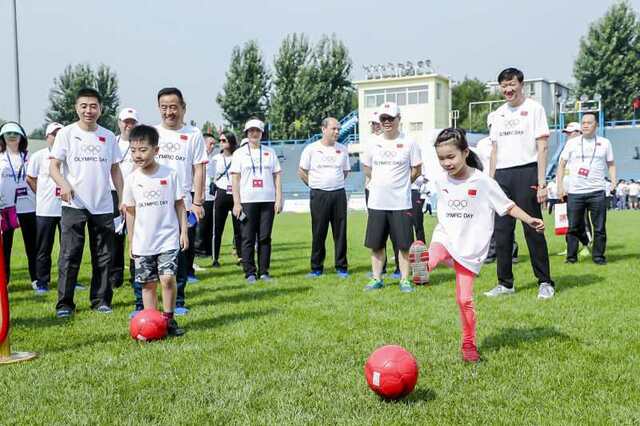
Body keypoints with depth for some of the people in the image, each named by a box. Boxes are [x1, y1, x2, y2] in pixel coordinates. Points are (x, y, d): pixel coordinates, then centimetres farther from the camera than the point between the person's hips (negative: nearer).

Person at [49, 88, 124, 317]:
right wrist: (63, 184, -24)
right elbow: (53, 166, -4)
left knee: (103, 257, 7)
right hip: (74, 205, -3)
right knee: (69, 256, -3)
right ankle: (64, 303, 5)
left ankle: (101, 300, 18)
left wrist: (123, 199, 8)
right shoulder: (66, 133, 0)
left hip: (103, 206, 3)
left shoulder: (108, 136, 9)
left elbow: (115, 170, 14)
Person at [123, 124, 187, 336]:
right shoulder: (132, 179, 2)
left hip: (168, 239, -2)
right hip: (143, 242, 3)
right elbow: (130, 212, 9)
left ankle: (168, 319, 2)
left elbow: (179, 205, 3)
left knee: (167, 278, -13)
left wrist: (184, 231, 0)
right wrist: (131, 242, 9)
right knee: (148, 284, 6)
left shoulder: (169, 174, -4)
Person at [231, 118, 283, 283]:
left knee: (265, 237, 2)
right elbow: (235, 179, 3)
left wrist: (279, 199, 2)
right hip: (247, 201, -2)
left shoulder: (270, 152, 13)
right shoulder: (239, 153, 8)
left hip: (268, 201, 2)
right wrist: (236, 203, -6)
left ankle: (264, 271, 8)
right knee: (248, 238, -2)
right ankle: (250, 272, 4)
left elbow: (277, 177, 11)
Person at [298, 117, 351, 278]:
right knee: (318, 233, 2)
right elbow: (302, 171, 4)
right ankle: (316, 268, 11)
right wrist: (315, 185, 3)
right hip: (319, 195, -2)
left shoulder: (342, 149, 8)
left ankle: (341, 267, 11)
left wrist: (336, 183, 12)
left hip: (339, 194, 3)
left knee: (340, 232, 3)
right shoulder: (311, 149, -1)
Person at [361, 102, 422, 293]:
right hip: (377, 203, 3)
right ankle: (376, 278, 20)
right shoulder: (373, 143, 6)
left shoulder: (408, 143, -3)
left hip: (401, 203, -3)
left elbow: (416, 170, 3)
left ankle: (405, 279, 13)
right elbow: (367, 168, 17)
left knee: (404, 244, 2)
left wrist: (400, 184, 2)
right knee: (376, 244, 9)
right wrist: (380, 183, 10)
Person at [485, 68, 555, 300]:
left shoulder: (534, 108, 1)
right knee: (501, 230, 5)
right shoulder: (498, 114, 17)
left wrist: (541, 182, -12)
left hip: (526, 172, -5)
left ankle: (545, 282, 7)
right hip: (502, 175, 5)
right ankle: (505, 283, 14)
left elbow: (542, 147, -5)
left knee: (532, 229, -3)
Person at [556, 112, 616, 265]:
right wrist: (560, 185, 2)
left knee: (599, 228, 1)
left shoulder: (604, 143, 9)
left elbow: (611, 164, 15)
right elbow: (561, 165, 10)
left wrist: (613, 183, 0)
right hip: (574, 192, 0)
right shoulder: (572, 143, 8)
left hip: (597, 192, 0)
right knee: (573, 227, 2)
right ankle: (571, 257, 11)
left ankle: (598, 256, 11)